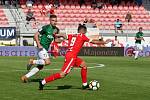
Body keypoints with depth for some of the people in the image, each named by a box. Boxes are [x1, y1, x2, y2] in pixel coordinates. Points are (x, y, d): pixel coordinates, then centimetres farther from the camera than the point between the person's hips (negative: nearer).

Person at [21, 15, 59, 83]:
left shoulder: (56, 29, 9)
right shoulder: (45, 27, -11)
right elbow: (36, 35, -10)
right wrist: (39, 44, -21)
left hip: (46, 49, 8)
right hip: (41, 47, -8)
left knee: (40, 66, 7)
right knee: (47, 62, -25)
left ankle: (25, 76, 14)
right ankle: (32, 62, -5)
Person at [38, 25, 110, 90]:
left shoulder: (72, 36, 18)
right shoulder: (82, 36, 0)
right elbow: (93, 41, 6)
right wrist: (103, 42, 16)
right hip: (71, 56, -10)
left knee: (84, 65, 19)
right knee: (62, 74, -12)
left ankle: (85, 84, 23)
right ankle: (43, 82, -14)